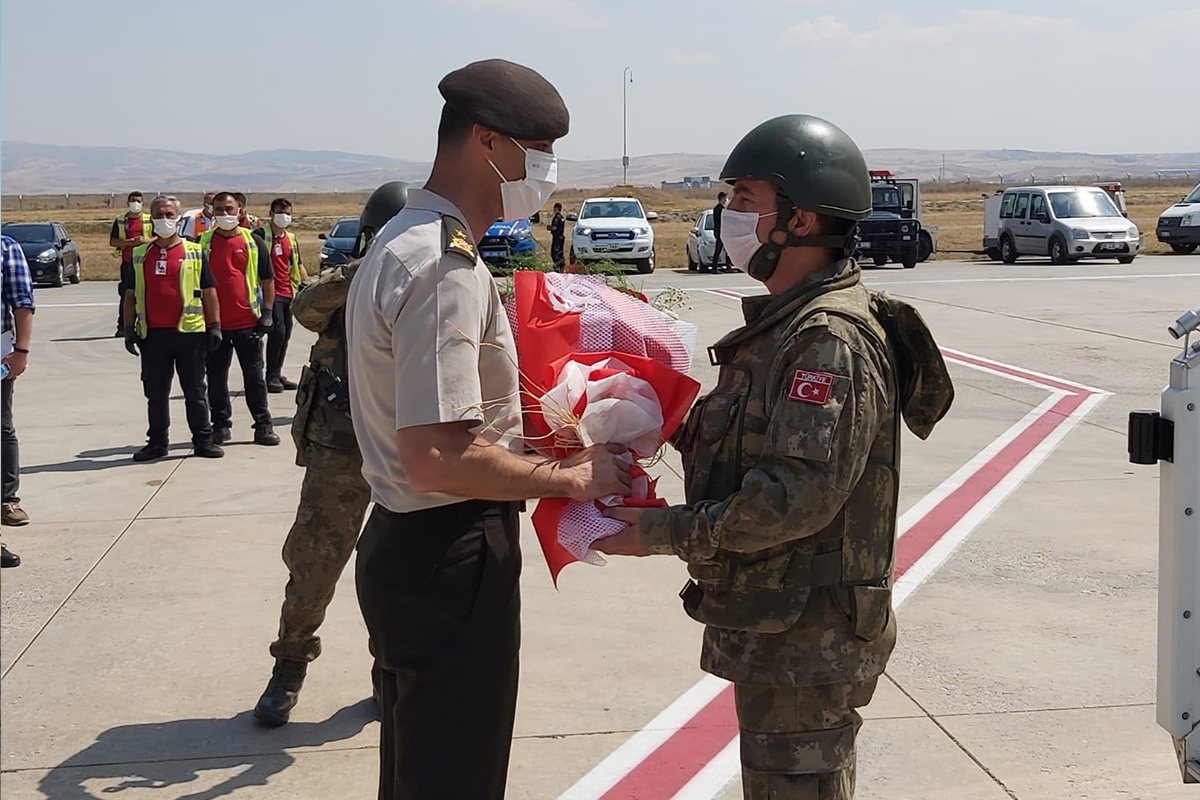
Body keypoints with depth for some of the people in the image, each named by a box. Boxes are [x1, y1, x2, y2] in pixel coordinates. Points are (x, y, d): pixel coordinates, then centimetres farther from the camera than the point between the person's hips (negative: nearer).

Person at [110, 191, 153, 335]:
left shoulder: (150, 220, 9)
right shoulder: (120, 221, 11)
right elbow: (112, 241, 5)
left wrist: (145, 240, -13)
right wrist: (129, 242, -11)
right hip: (127, 262, 1)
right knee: (125, 295, 0)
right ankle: (122, 326, 2)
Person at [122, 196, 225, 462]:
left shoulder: (195, 252, 4)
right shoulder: (139, 255, 11)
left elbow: (209, 292, 5)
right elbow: (130, 295, 15)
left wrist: (215, 326, -1)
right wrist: (129, 329, 8)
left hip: (189, 332, -2)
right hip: (152, 334, 2)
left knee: (195, 391, 4)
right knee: (155, 393, 8)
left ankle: (203, 440, 12)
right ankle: (157, 442, 18)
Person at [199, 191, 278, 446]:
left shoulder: (253, 241, 4)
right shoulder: (203, 242, 5)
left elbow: (268, 279, 7)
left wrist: (266, 313, 0)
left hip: (248, 322, -1)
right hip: (214, 324, 1)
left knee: (254, 377, 4)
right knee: (216, 378, 7)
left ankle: (263, 425, 11)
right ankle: (220, 425, 18)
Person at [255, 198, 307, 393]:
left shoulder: (291, 239, 17)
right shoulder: (261, 235, -4)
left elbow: (298, 266, 23)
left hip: (287, 292, 7)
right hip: (270, 292, -7)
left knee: (285, 333, 9)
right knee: (278, 330, -14)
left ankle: (277, 374, 18)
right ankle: (271, 376, -7)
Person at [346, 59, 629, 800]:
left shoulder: (402, 241, 10)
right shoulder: (449, 267, -22)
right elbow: (438, 456, -29)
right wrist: (571, 477, -16)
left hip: (403, 543, 10)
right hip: (452, 561, -10)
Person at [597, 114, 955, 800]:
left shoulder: (830, 339, -22)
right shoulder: (787, 321, 12)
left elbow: (800, 496, -28)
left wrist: (662, 532, -22)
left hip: (804, 640, -10)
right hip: (777, 625, 10)